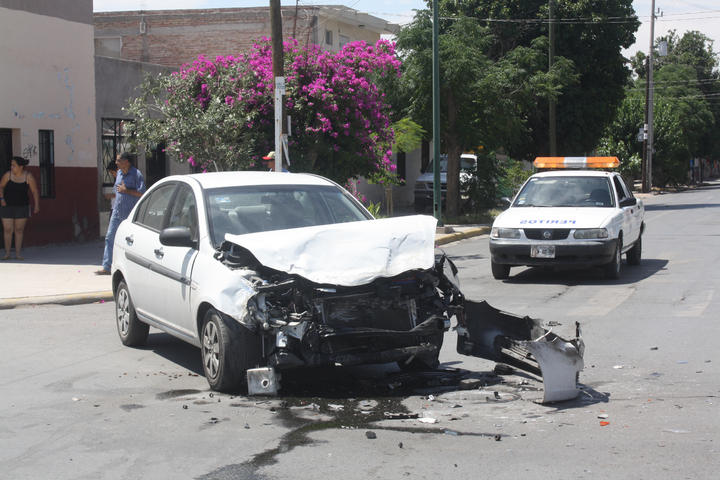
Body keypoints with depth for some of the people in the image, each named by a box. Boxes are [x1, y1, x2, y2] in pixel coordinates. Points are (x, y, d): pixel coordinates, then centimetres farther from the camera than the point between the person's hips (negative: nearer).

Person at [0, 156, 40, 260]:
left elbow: (35, 191, -3)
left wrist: (36, 205, -7)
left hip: (22, 207, 0)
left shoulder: (28, 176, -9)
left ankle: (18, 253, 13)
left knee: (19, 230, 5)